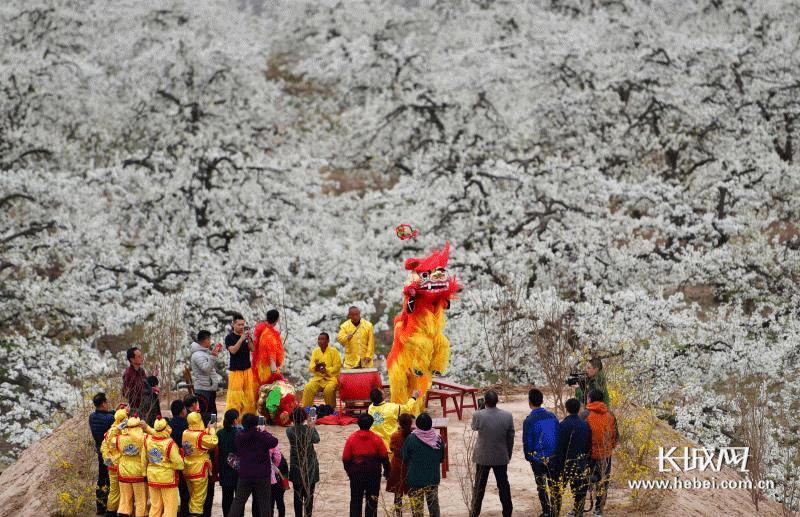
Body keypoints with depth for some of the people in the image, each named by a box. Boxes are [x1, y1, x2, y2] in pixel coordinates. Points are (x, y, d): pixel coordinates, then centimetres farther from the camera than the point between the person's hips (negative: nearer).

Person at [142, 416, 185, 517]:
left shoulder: (147, 440, -3)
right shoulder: (170, 443, -19)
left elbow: (144, 459, 7)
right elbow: (178, 463, -15)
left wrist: (145, 471, 20)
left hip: (152, 477, 5)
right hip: (168, 477, -5)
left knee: (155, 506, 14)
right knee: (170, 506, 3)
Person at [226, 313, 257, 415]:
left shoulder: (247, 336, 12)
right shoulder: (229, 338, 0)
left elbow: (253, 349, 3)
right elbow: (232, 350, -15)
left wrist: (249, 340, -13)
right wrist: (241, 339, -23)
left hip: (247, 369, 4)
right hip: (235, 371, -4)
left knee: (249, 395, 2)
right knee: (234, 396, -10)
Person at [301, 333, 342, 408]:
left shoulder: (333, 351, 1)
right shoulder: (315, 351, 13)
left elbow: (337, 366, -5)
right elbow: (310, 368, 9)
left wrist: (327, 370, -19)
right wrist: (316, 366, -14)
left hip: (331, 378, -3)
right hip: (318, 378, 4)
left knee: (329, 389, -34)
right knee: (308, 388, -24)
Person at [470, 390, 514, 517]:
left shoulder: (478, 415, -17)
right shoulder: (507, 416, -9)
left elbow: (474, 427, 6)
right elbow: (510, 438, 0)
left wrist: (479, 410, 12)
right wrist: (508, 455, 13)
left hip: (483, 457, -1)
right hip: (501, 457, 2)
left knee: (479, 487, 10)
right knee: (503, 485, 13)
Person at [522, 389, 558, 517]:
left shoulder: (529, 421, -13)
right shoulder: (552, 416, -2)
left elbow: (527, 441, -9)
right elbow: (560, 435, 4)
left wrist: (528, 456, 6)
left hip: (538, 458, -4)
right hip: (553, 457, 4)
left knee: (542, 485, 6)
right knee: (553, 484, 14)